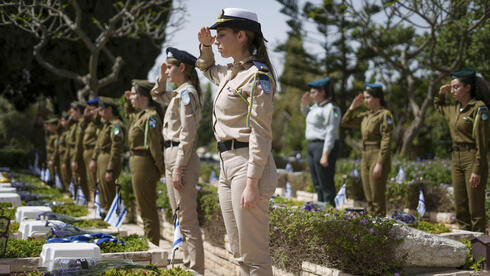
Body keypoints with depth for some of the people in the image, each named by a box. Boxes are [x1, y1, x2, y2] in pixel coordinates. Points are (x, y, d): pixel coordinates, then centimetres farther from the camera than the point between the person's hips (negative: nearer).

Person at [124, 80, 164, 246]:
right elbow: (129, 114, 38)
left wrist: (162, 170, -19)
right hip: (137, 164, 11)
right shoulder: (141, 115, 14)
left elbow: (155, 146, -20)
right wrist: (128, 102, 21)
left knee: (148, 211, -4)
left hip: (143, 165, -11)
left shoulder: (150, 116, -17)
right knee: (147, 210, 17)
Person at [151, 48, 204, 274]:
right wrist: (162, 78, 19)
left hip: (181, 157, -11)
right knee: (181, 218, 16)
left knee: (188, 221, -8)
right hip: (171, 156, 11)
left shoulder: (186, 93, -14)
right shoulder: (179, 93, 15)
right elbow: (158, 96, 37)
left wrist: (178, 168, -21)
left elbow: (188, 135, -20)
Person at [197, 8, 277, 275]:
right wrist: (205, 45, 18)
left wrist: (252, 183, -22)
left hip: (247, 164, -10)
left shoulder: (257, 76, -12)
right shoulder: (231, 72, 15)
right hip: (227, 165, 10)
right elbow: (206, 68, 39)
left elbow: (261, 133, -17)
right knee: (239, 253, 13)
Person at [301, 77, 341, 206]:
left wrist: (325, 155, -24)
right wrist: (304, 104, 13)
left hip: (324, 146, -10)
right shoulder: (317, 105, 13)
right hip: (312, 146, 10)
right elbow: (307, 114, 35)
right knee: (317, 184, 16)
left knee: (326, 184, -6)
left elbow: (331, 133, -20)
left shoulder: (331, 109, -15)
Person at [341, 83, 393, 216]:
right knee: (369, 198, 13)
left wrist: (380, 164, -21)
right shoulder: (366, 116, 12)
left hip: (378, 157, -8)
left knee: (377, 198, -4)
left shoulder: (385, 115, -12)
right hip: (365, 158, 8)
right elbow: (345, 122, 20)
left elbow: (386, 141, -17)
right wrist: (353, 107, 7)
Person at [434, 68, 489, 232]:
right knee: (460, 208, 10)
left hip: (473, 159, -8)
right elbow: (438, 106, 35)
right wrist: (441, 94, 14)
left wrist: (477, 171, -20)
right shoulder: (455, 108, 11)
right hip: (456, 159, 8)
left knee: (476, 209, -3)